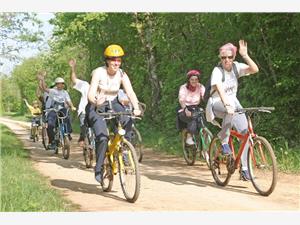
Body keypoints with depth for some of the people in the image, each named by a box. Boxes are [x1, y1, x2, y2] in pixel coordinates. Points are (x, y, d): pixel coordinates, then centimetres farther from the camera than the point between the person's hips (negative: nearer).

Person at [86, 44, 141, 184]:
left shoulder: (122, 75, -7)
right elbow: (90, 93, -27)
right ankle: (98, 169, -6)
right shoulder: (99, 72, -17)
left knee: (127, 121, -30)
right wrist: (96, 101, -50)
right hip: (97, 106, -3)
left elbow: (130, 92, -18)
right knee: (102, 137, -23)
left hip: (113, 104, 3)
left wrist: (136, 108, -38)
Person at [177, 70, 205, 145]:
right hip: (185, 111, -3)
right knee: (193, 119, -33)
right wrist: (186, 110, -42)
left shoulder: (201, 87, 1)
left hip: (196, 110, 3)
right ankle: (189, 138, -25)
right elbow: (181, 100, -22)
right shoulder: (183, 87, -7)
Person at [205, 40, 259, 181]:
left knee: (245, 131, -14)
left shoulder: (236, 67, -3)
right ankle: (224, 141, -25)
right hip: (217, 105, -4)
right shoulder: (217, 71, -17)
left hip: (233, 102, 5)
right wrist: (227, 105, -49)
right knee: (232, 106, -39)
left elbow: (255, 69, -18)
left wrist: (245, 55, -26)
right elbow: (219, 89, -34)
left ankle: (244, 169, -6)